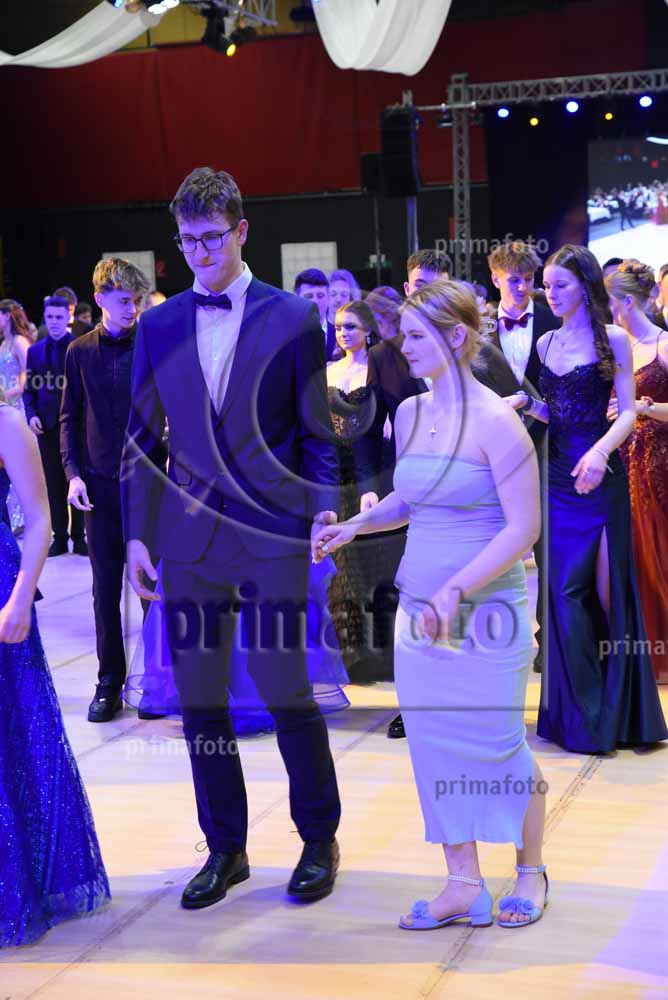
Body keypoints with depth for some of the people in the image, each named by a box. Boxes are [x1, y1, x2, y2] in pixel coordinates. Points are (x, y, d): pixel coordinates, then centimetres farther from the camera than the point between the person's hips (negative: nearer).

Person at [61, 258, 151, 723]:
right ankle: (109, 684, 16)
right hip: (100, 483, 2)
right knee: (106, 588, 7)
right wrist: (73, 472, -1)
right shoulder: (81, 351, 5)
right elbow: (70, 418, 10)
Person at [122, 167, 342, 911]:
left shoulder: (292, 318, 0)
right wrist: (136, 534, 5)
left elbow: (317, 431, 3)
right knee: (198, 699, 7)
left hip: (271, 533, -3)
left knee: (285, 691, -2)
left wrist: (326, 509, -7)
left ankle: (320, 841, 19)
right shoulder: (159, 325, 9)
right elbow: (142, 438, 10)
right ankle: (225, 849, 23)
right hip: (189, 536, 4)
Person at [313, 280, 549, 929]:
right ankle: (463, 884, 20)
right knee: (433, 745, 8)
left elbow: (524, 527, -15)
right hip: (418, 608, 6)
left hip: (488, 609, -6)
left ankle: (530, 872, 26)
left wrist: (456, 591, -21)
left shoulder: (494, 421, -13)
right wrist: (353, 526, 5)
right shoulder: (408, 414, 7)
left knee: (498, 743, 4)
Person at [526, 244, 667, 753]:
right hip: (555, 475, 5)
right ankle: (576, 711, 15)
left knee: (607, 587, 1)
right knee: (563, 589, 5)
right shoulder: (547, 343, 11)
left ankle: (615, 709, 13)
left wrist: (601, 450, -25)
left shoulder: (613, 339, -3)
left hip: (599, 475, -5)